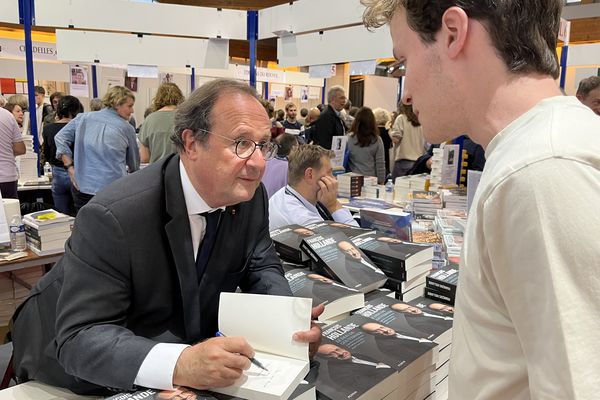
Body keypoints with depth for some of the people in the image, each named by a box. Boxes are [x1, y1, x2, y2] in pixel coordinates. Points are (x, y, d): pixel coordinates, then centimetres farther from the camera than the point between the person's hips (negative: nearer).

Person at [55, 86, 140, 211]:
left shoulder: (84, 118, 7)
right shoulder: (126, 128, 1)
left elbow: (60, 138, 4)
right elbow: (134, 164, 11)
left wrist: (70, 167, 4)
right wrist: (131, 172, 33)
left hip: (82, 186, 3)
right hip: (113, 190, -3)